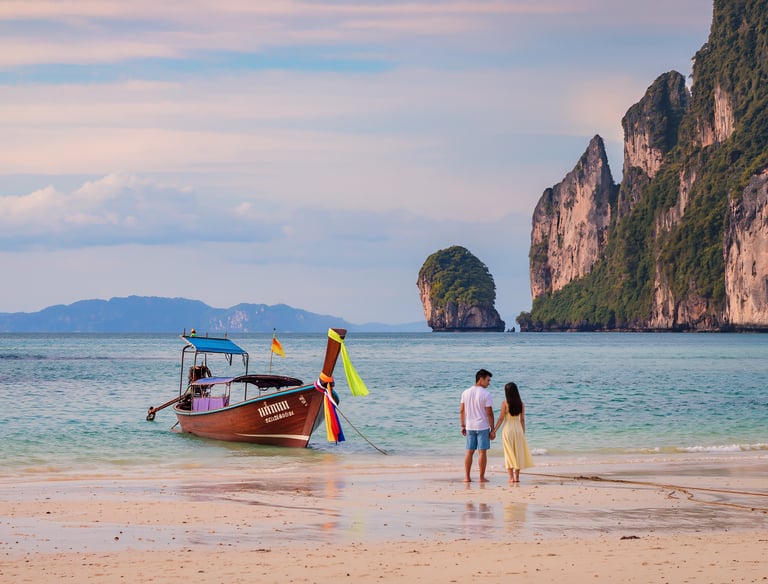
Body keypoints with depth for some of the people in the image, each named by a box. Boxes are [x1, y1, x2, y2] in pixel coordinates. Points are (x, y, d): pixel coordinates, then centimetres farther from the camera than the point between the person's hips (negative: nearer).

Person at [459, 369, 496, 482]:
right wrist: (492, 430, -5)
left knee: (469, 452, 10)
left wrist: (463, 426, 14)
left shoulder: (465, 393, 4)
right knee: (482, 452, 1)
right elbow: (489, 413, -11)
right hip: (483, 427, -5)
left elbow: (461, 411, 7)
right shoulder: (486, 394, -11)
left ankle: (467, 477, 9)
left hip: (470, 426, 5)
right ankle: (481, 477, 2)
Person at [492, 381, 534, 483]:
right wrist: (523, 433, 12)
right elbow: (522, 420, 3)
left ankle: (511, 477, 2)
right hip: (518, 429, 2)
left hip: (508, 429, -2)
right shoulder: (521, 404, 0)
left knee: (509, 453, 5)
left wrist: (494, 430, 1)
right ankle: (517, 476, 9)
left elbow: (501, 419, -8)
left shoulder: (505, 403, -9)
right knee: (518, 452, 10)